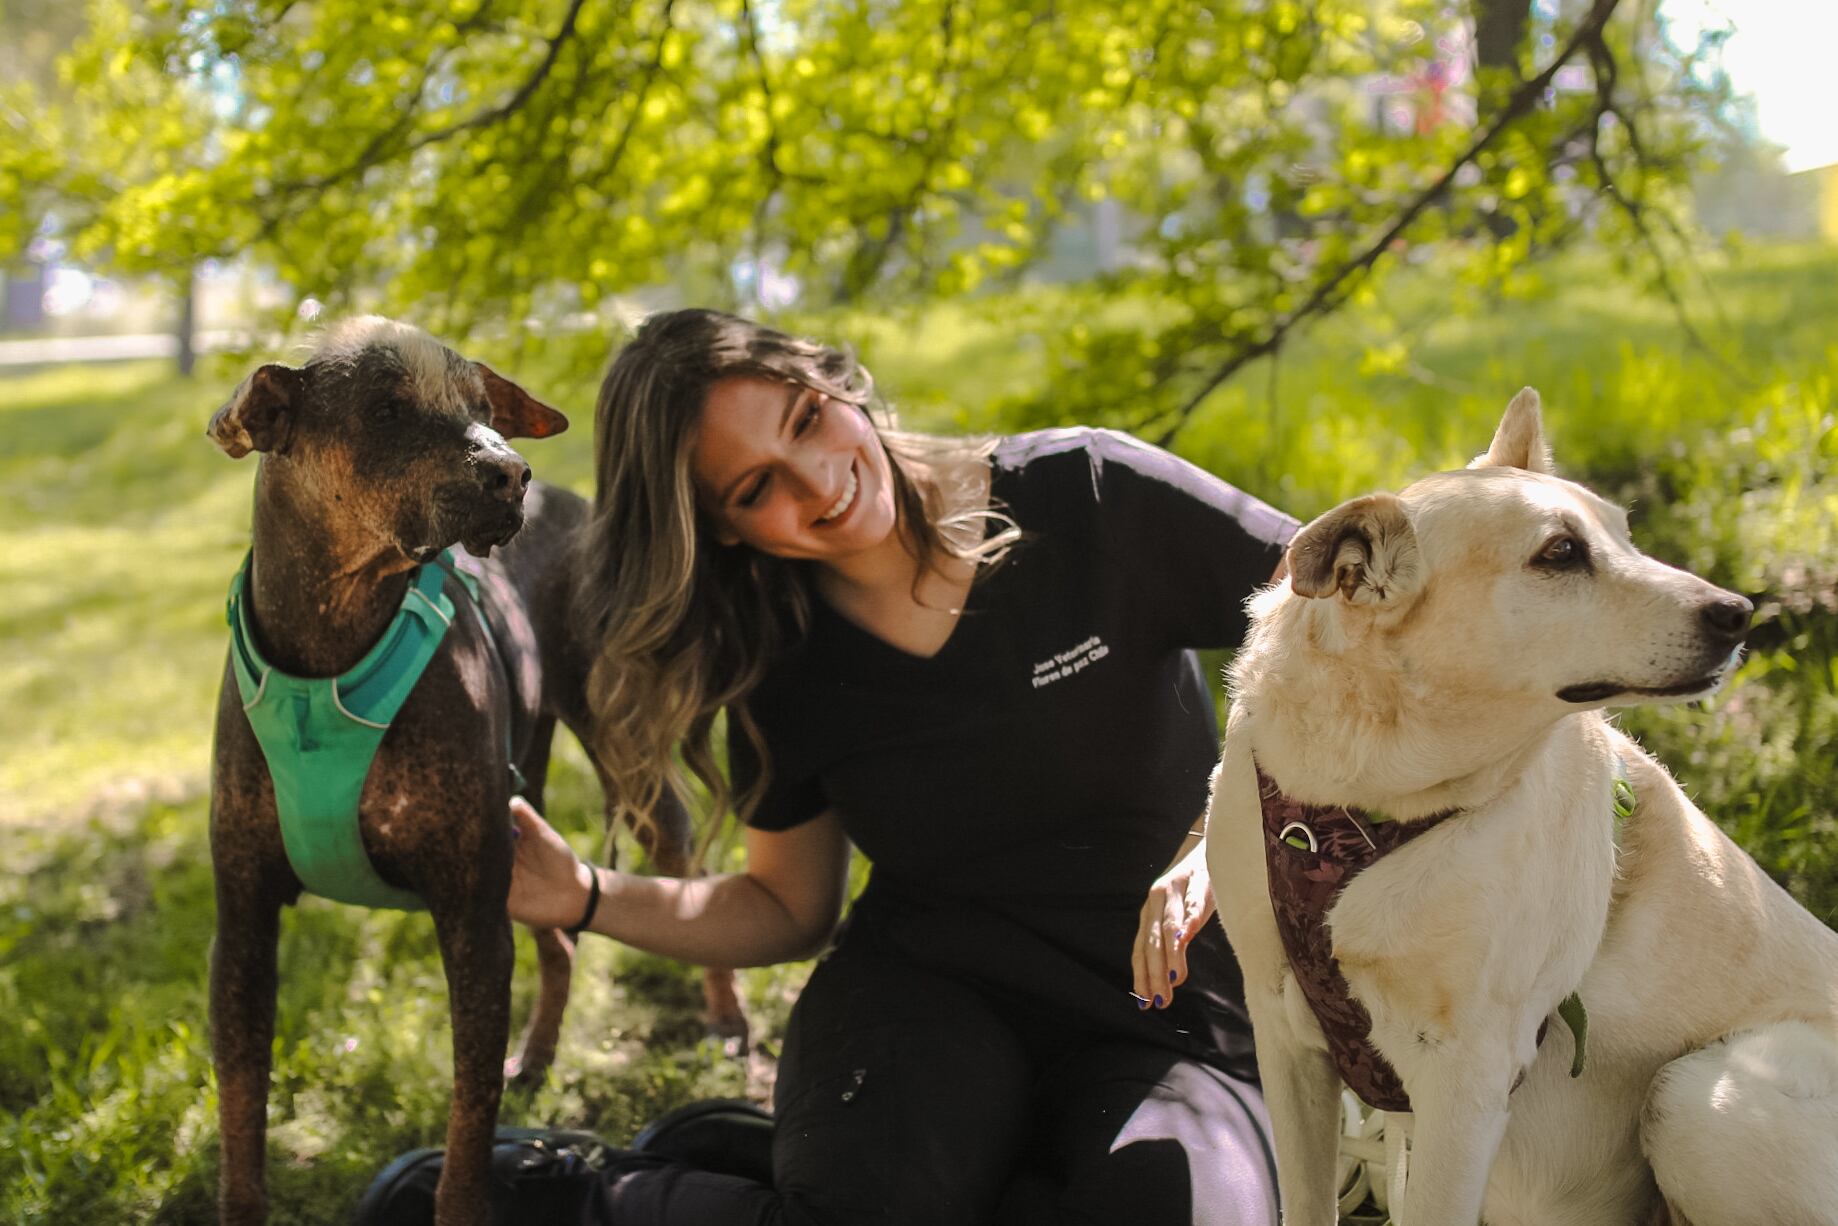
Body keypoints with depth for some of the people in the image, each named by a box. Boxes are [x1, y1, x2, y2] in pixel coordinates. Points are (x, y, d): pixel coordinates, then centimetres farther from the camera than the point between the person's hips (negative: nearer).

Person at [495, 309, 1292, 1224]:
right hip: (924, 991, 1)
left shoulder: (1086, 497, -8)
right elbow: (792, 908, 15)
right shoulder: (785, 671, 3)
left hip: (1167, 1010, -1)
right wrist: (587, 900, -1)